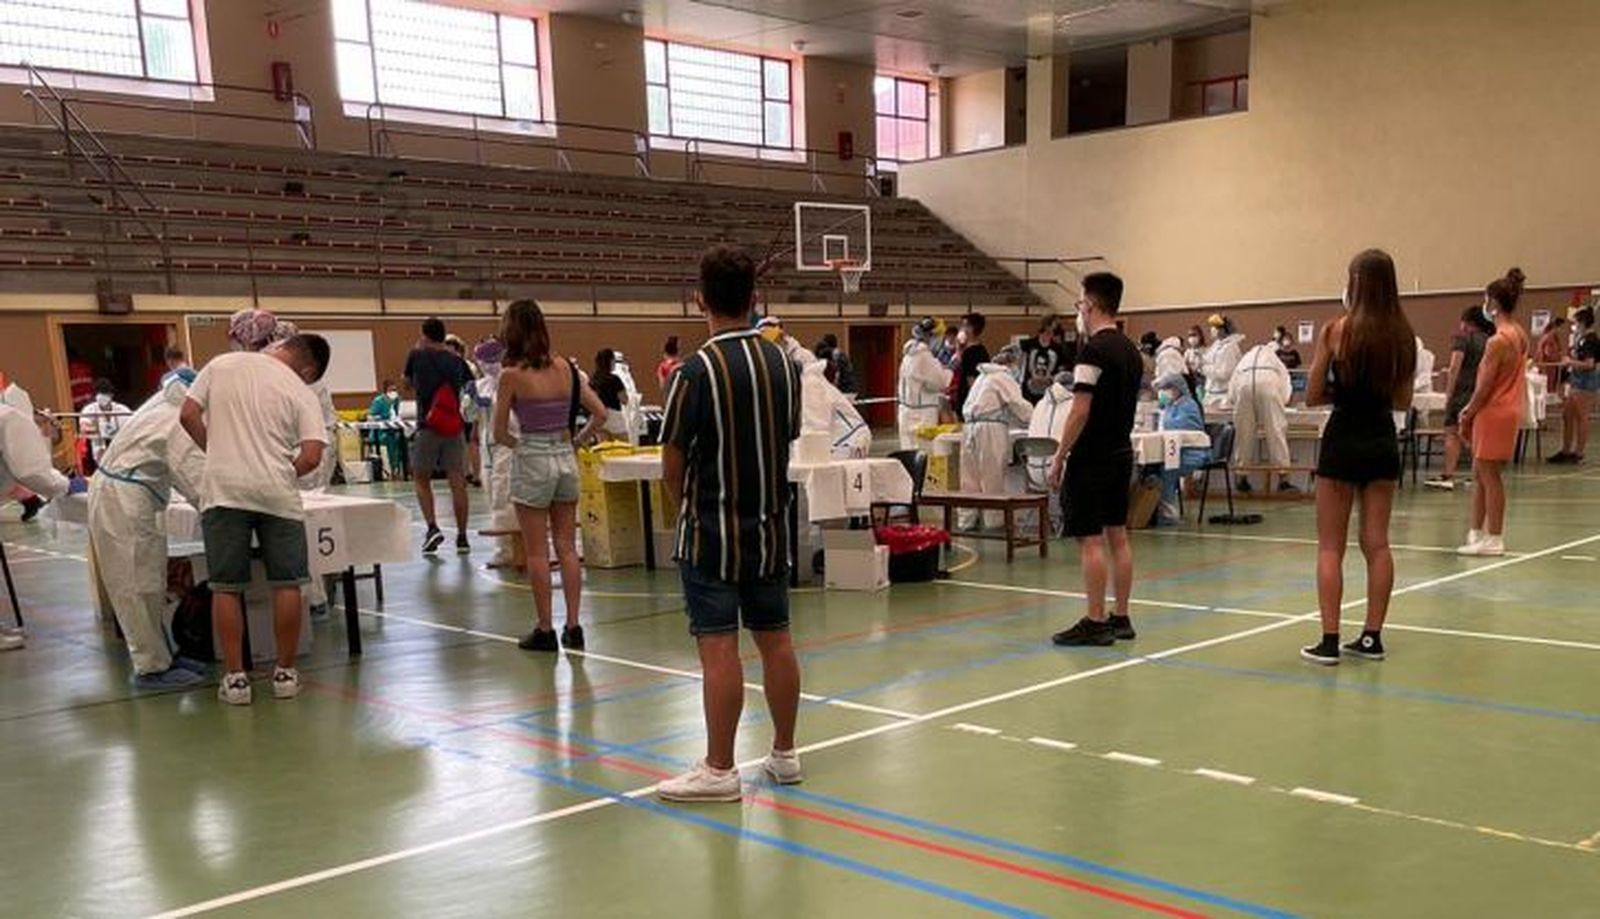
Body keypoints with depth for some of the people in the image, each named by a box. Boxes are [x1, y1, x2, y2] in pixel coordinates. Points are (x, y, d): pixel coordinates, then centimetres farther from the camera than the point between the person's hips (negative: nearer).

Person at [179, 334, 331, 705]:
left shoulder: (222, 365, 8)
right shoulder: (301, 393, 2)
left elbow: (188, 415, 5)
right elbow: (312, 456, -7)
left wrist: (216, 450, 18)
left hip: (223, 490, 2)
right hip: (276, 493, -1)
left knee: (226, 587, 7)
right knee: (286, 583, 8)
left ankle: (235, 677, 9)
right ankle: (285, 673, 14)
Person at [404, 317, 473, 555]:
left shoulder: (417, 355, 1)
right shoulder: (456, 360, 5)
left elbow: (408, 383, 17)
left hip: (428, 426, -2)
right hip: (454, 427, 2)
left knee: (421, 480, 12)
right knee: (457, 483, 3)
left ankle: (432, 527, -4)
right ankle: (462, 537, 5)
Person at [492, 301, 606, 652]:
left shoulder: (511, 375, -11)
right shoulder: (565, 368, 1)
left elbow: (499, 433, -7)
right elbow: (600, 413, 3)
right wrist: (573, 439, 13)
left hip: (531, 462, -4)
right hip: (565, 458, 4)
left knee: (537, 552, 4)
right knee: (567, 548, 9)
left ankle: (545, 630, 10)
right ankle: (573, 626, 12)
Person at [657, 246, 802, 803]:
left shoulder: (698, 370, -14)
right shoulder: (782, 363, 3)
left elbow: (673, 460, -8)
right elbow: (788, 439, 10)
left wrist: (684, 506, 11)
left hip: (712, 532, -6)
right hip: (770, 526, 6)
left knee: (719, 648, -2)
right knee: (775, 640, 12)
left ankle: (719, 769, 4)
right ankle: (784, 754, 23)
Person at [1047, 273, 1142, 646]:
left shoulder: (1094, 350, -16)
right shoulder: (1131, 350, 12)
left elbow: (1081, 410, -19)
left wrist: (1059, 457, -13)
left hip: (1092, 458, -9)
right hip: (1122, 453, 9)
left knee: (1090, 540, -4)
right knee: (1117, 535, 11)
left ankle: (1095, 623, -1)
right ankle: (1121, 618, 16)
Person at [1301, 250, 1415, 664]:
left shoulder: (1337, 329, -10)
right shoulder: (1402, 334, 3)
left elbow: (1312, 396, -6)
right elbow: (1403, 400, 11)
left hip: (1344, 439, -4)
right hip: (1383, 440, 5)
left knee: (1330, 547, 1)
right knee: (1377, 543, 10)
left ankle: (1329, 642, 0)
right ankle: (1372, 637, 15)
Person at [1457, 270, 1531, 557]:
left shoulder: (1498, 341, -20)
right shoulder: (1520, 334, 9)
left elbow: (1485, 386, -17)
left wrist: (1468, 416, -7)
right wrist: (1472, 410, 12)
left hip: (1494, 414, -9)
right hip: (1509, 409, 9)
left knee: (1490, 476, -1)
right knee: (1480, 474, 15)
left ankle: (1494, 540, 6)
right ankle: (1476, 534, 21)